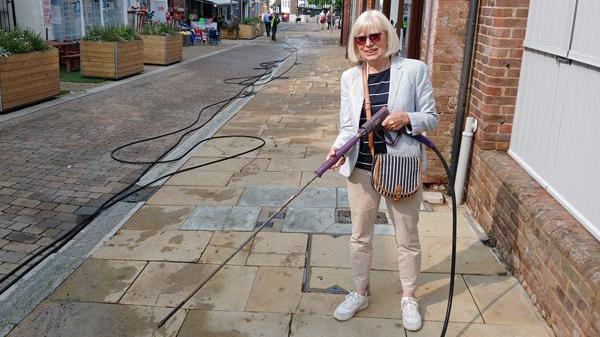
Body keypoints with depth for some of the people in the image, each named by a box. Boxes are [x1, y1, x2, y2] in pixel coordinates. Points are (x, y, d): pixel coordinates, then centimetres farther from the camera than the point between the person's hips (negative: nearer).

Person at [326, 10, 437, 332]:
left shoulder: (414, 70, -8)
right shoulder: (350, 77, 1)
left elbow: (431, 118, -3)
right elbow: (348, 126, 2)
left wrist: (407, 119, -23)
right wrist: (338, 147, -19)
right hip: (361, 169, 3)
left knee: (407, 238, 13)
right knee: (359, 237, 16)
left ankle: (408, 298, 36)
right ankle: (360, 293, 38)